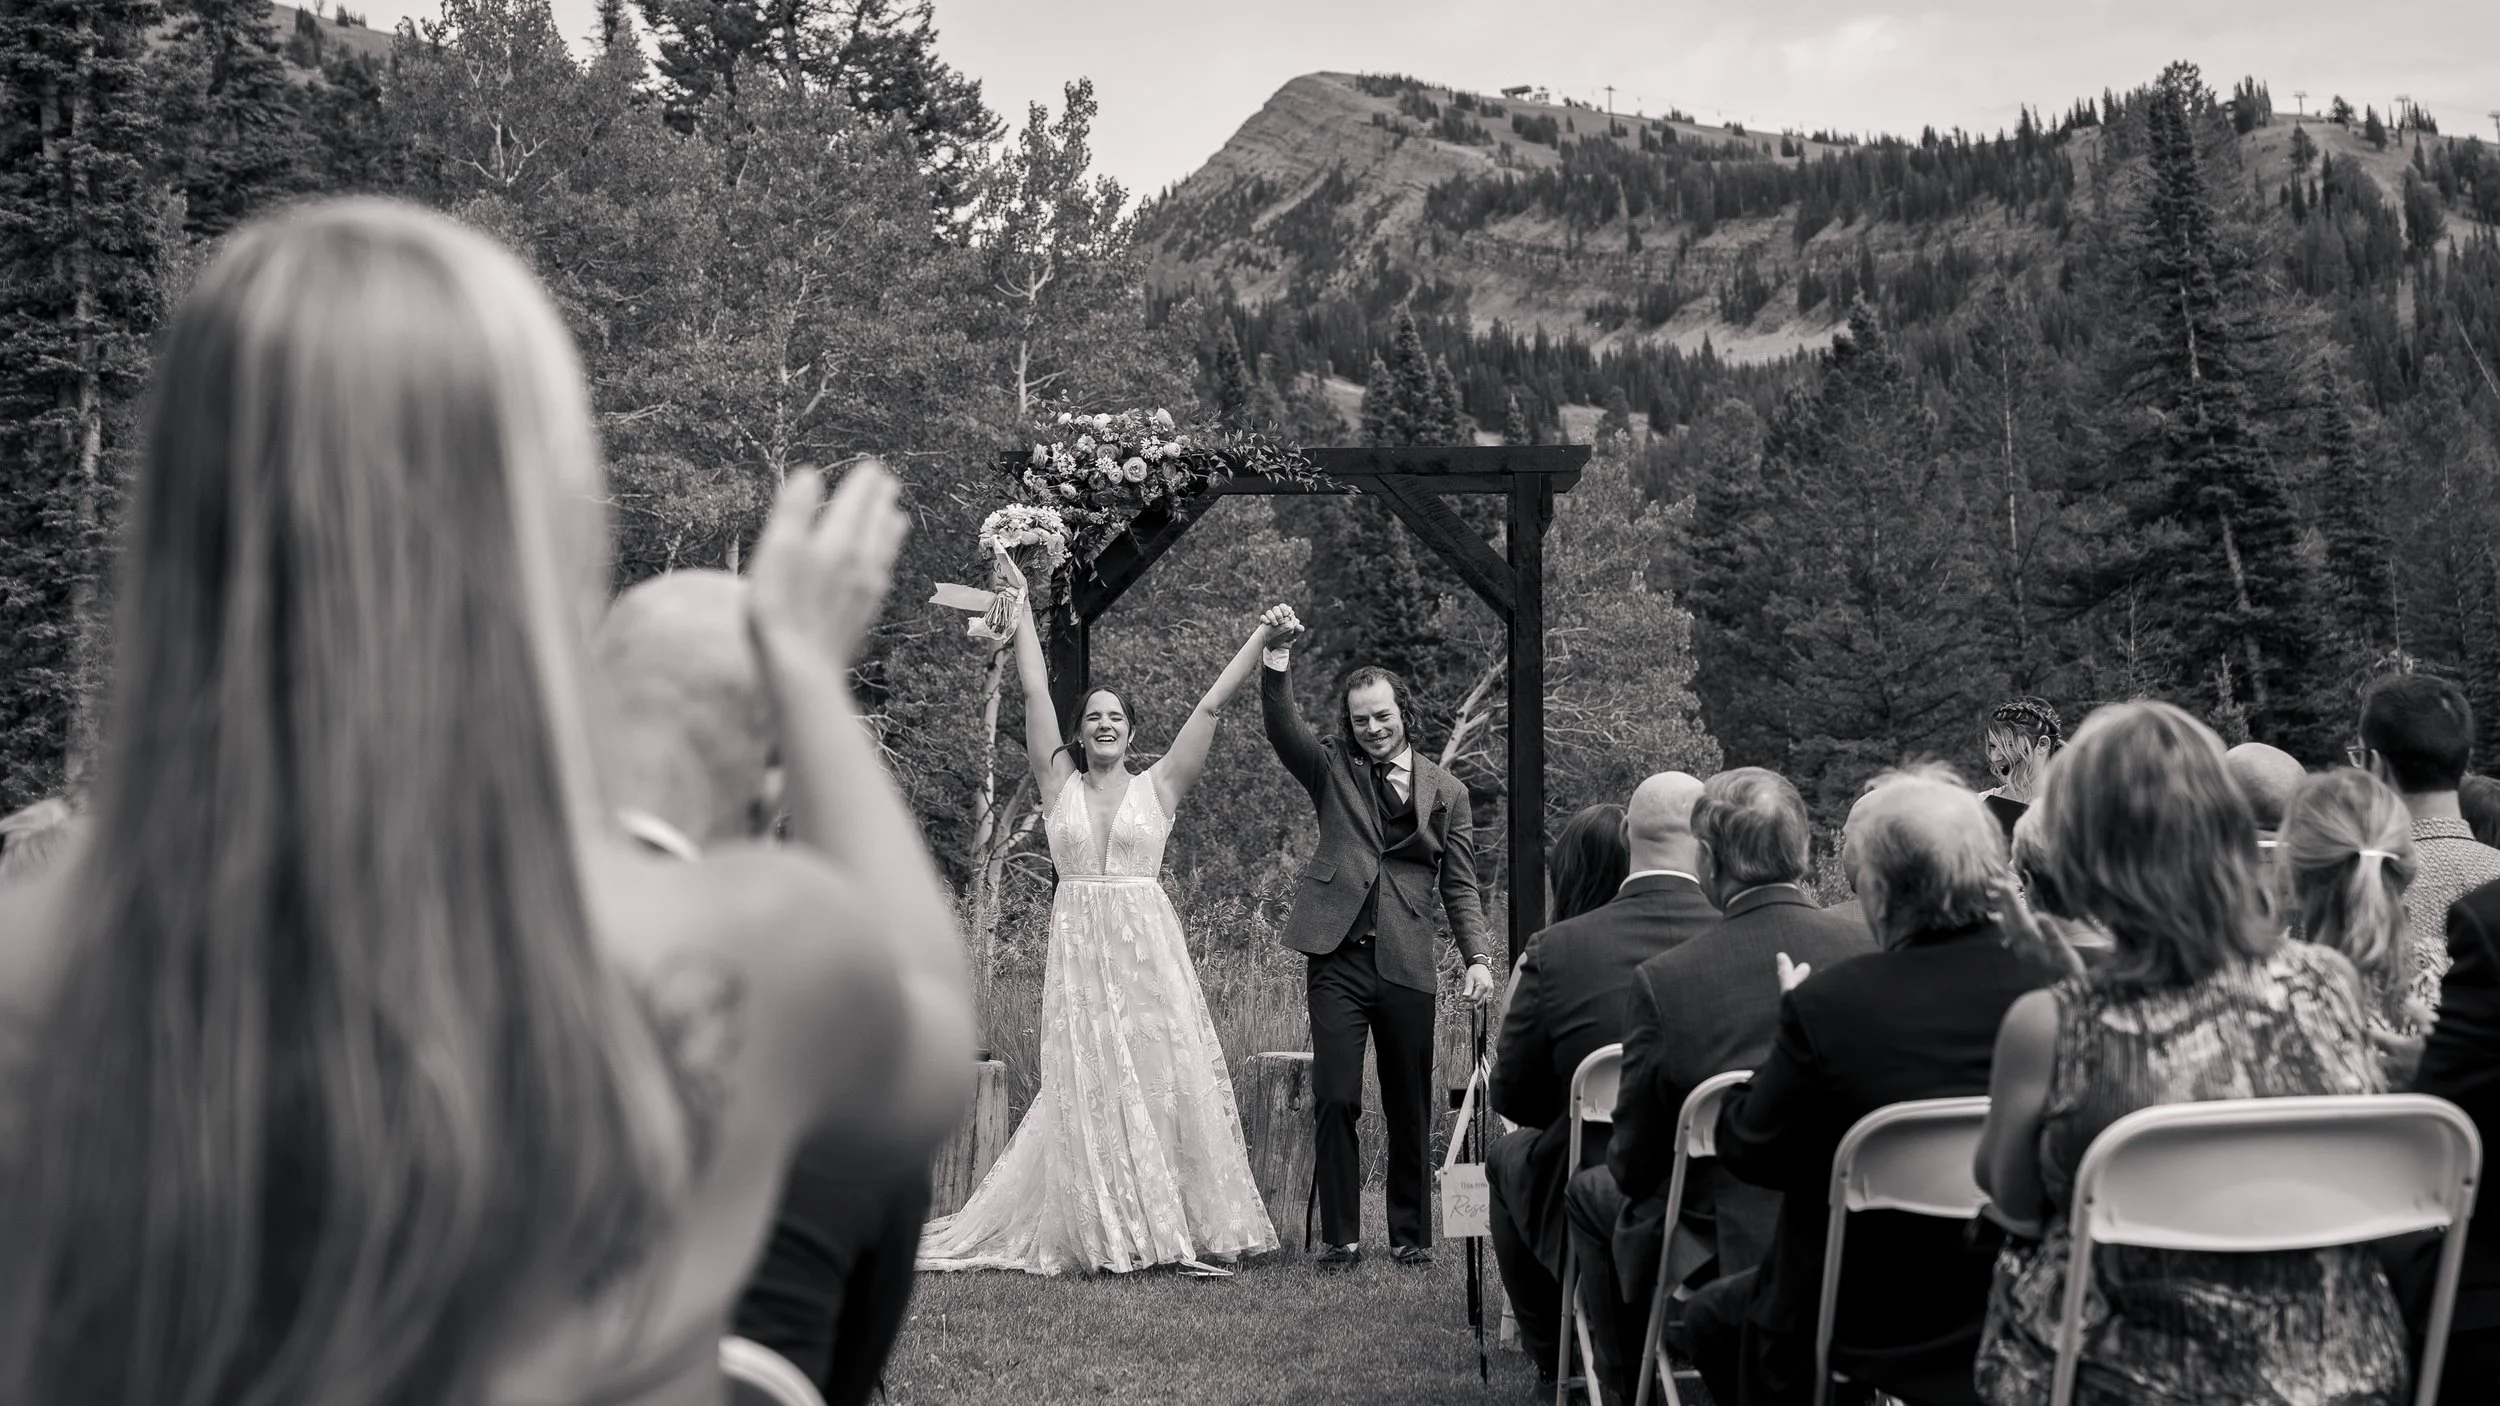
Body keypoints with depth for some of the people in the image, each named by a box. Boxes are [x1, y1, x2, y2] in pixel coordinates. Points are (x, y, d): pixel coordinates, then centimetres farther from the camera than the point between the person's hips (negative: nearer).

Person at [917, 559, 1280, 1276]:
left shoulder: (1158, 787, 7)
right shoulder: (1060, 784, 9)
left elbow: (1212, 705, 3)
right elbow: (1035, 694, 7)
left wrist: (1261, 636, 0)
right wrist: (1022, 610, 8)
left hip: (1148, 946, -1)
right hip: (1080, 947, 1)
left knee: (1166, 1074, -4)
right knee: (1088, 1083, -1)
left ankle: (1187, 1228, -2)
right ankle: (1109, 1233, 3)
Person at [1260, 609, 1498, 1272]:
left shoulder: (1447, 791, 12)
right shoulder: (1333, 769, 10)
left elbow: (1460, 885, 11)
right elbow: (1282, 728, -7)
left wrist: (1478, 956, -1)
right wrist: (1278, 656, -21)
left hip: (1407, 964, 1)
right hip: (1338, 956, -1)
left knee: (1410, 1110, 6)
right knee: (1335, 1100, -6)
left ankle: (1411, 1236, 17)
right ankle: (1340, 1239, 1)